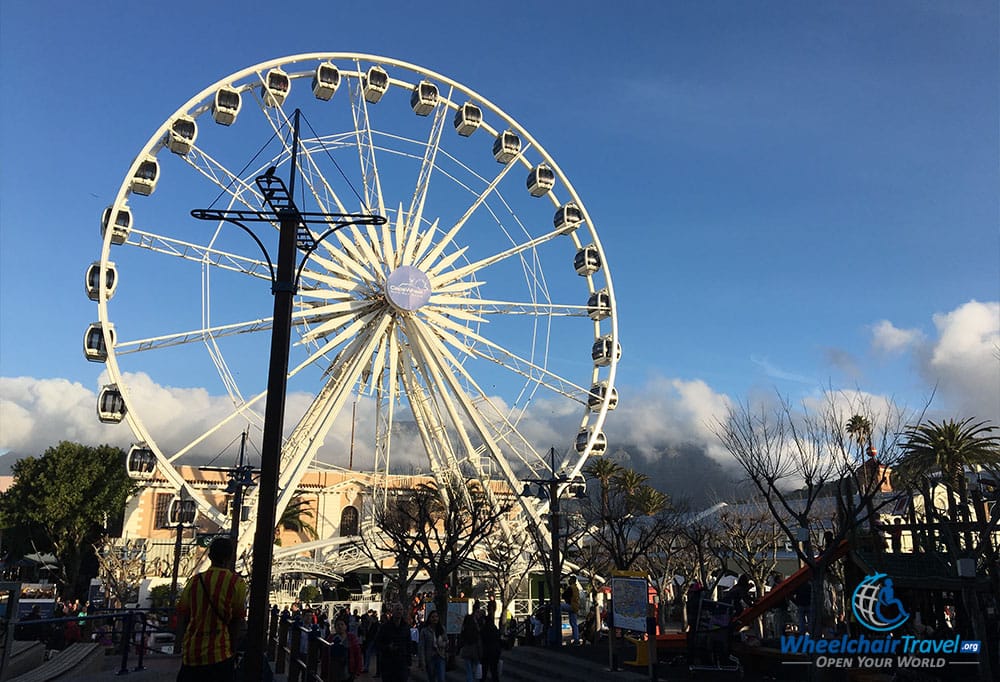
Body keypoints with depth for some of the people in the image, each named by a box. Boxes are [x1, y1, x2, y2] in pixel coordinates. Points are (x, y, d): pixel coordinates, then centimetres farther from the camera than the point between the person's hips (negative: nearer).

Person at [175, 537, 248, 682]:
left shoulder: (195, 581, 1)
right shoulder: (236, 583, -8)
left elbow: (182, 617, 6)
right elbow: (238, 621, -5)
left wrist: (183, 645, 18)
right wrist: (233, 650, 7)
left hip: (190, 654, 3)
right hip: (219, 655, -3)